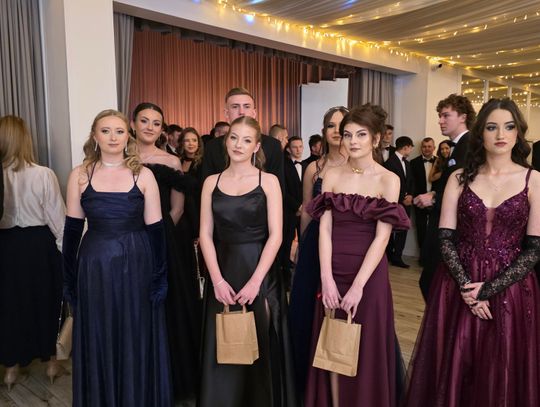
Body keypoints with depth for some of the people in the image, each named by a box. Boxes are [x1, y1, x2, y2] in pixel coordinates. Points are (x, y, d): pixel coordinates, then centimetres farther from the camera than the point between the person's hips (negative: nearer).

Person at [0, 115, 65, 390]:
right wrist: (65, 249, 1)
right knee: (45, 300, 15)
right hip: (40, 244, -2)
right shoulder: (44, 175, -17)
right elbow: (57, 217, -11)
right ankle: (50, 362, 29)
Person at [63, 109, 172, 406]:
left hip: (136, 267, -1)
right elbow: (72, 229, 3)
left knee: (137, 342, 11)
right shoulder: (80, 175, 0)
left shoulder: (143, 175, -3)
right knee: (98, 343, 13)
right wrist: (69, 278, 3)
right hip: (94, 267, 1)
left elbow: (155, 229, -2)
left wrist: (159, 277, -5)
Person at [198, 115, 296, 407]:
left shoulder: (268, 181, -2)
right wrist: (217, 279, -9)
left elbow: (275, 235, -8)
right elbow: (206, 234, 1)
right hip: (223, 272, 2)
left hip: (260, 270, -2)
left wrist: (255, 281, -15)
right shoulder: (212, 182, 5)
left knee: (259, 347, 8)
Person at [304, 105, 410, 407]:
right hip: (333, 273, 3)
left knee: (366, 350, 9)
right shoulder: (332, 175, 5)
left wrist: (358, 286, -16)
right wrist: (327, 279, -10)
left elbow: (382, 237, -11)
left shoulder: (388, 180, -4)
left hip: (369, 274, -3)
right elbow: (325, 229, -1)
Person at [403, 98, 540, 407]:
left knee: (501, 376, 10)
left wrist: (488, 289, -13)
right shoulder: (460, 178, 3)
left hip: (509, 289, -1)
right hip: (459, 286, 1)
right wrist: (466, 287, -13)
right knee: (453, 370, 10)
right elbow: (445, 239, -2)